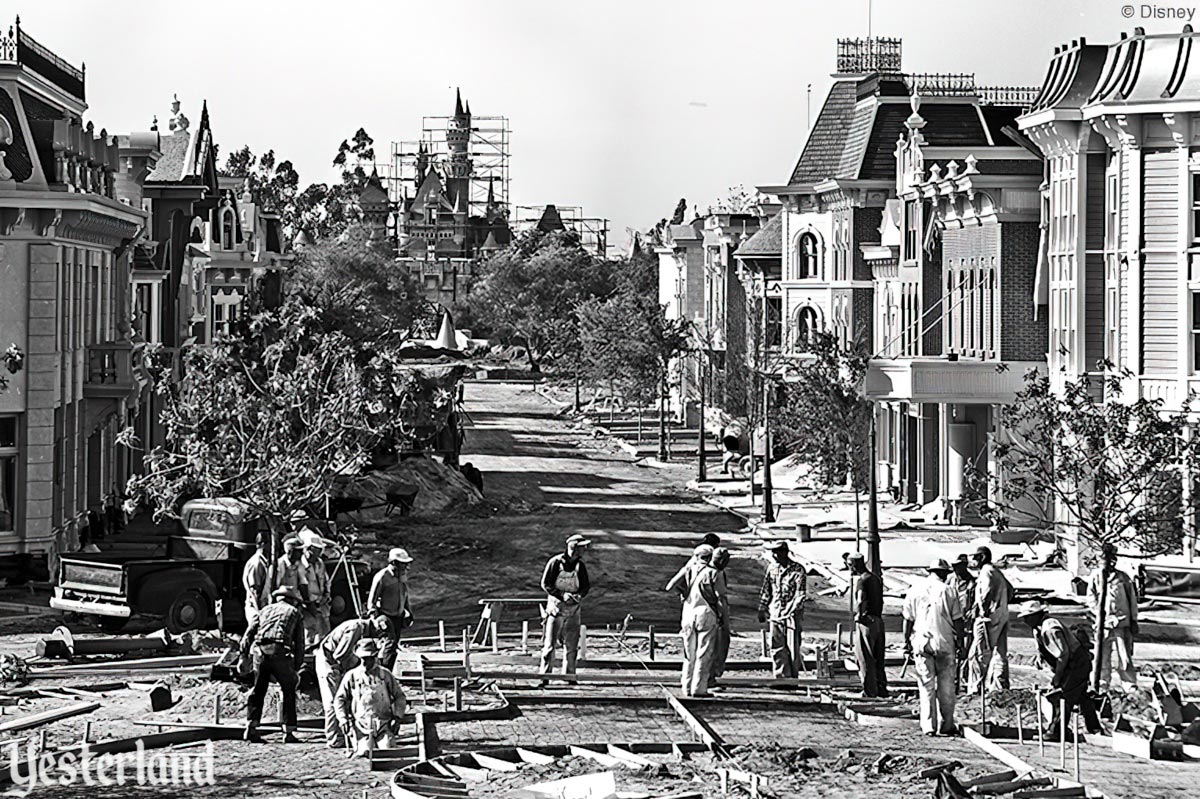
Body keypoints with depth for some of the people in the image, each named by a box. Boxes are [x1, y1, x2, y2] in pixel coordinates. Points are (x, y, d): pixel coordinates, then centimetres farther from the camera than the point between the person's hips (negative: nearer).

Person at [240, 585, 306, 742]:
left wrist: (243, 656, 18)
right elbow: (299, 643, 15)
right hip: (280, 652, -3)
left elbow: (248, 634, 17)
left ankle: (250, 726, 8)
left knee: (258, 690, 17)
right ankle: (288, 732, 6)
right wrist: (296, 669, 17)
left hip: (259, 651, 3)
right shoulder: (294, 612, 20)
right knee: (289, 691, 10)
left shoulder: (266, 610, 27)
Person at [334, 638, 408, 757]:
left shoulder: (385, 675, 7)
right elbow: (339, 699, 9)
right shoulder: (351, 676, 4)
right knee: (364, 752, -19)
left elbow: (399, 697, 13)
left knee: (387, 751, -18)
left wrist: (397, 717, 1)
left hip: (383, 723, 1)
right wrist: (343, 720, -2)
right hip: (362, 724, -1)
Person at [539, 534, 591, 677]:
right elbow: (545, 584, -9)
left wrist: (578, 595, -14)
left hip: (573, 610, 4)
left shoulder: (580, 565, 4)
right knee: (550, 644, -4)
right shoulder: (555, 562, -9)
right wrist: (562, 595, -21)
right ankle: (545, 674, 2)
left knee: (571, 646, 7)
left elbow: (585, 586, 8)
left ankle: (569, 675, 17)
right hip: (556, 608, -4)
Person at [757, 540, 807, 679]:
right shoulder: (771, 567, 8)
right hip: (775, 614, 5)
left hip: (792, 614, -5)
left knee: (793, 647, -1)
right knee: (777, 648, 2)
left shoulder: (797, 570, -8)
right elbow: (766, 590, 17)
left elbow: (800, 594, -12)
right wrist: (762, 609, 14)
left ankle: (792, 677, 10)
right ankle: (781, 677, 8)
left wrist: (792, 611, -22)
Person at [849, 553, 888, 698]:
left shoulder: (861, 580, -12)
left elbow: (861, 600, -26)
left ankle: (869, 690, 0)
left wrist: (859, 614, -13)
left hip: (866, 621, -8)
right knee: (878, 657, 14)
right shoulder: (876, 578, 15)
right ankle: (881, 688, 18)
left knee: (865, 658, -1)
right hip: (878, 620, 8)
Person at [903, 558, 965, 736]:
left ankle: (929, 726, 0)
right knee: (946, 685, 6)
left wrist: (907, 643, 13)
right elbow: (957, 620, -1)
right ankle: (946, 725, 7)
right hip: (945, 643, -1)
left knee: (926, 685, 4)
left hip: (921, 643, 1)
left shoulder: (914, 591, 6)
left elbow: (908, 620, 7)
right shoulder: (948, 591, -1)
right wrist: (960, 641, 7)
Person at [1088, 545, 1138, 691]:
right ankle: (1102, 686, 14)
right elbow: (1091, 597, 7)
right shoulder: (1095, 577, 4)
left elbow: (1132, 599, 9)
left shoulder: (1123, 578, 3)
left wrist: (1133, 620, 8)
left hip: (1121, 623, -1)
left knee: (1124, 655, -4)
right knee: (1102, 655, 5)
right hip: (1102, 623, 1)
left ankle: (1130, 685, 1)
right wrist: (1099, 614, -5)